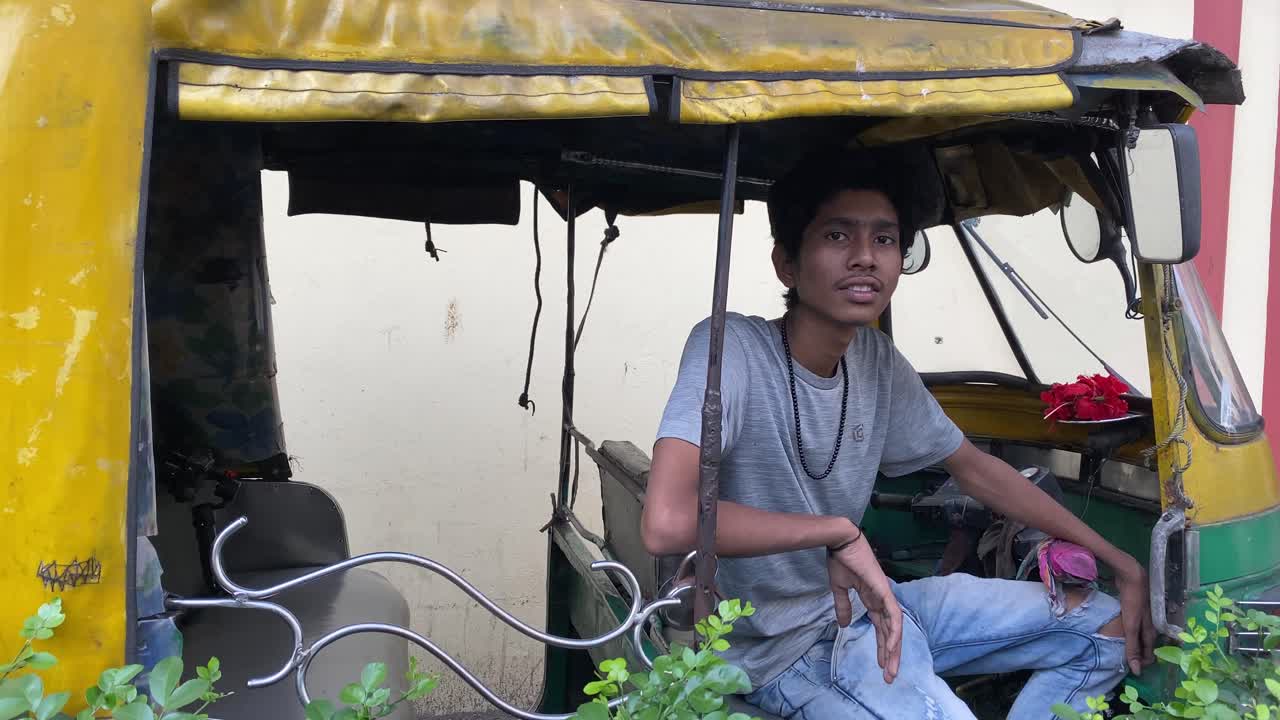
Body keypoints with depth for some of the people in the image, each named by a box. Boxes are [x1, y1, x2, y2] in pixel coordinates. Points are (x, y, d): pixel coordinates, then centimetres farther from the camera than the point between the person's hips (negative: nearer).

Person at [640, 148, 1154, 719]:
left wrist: (1122, 565, 11)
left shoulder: (875, 357, -1)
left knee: (1107, 627, 8)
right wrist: (840, 532, -27)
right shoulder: (730, 347, -23)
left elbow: (975, 469, 13)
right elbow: (667, 523, -38)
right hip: (782, 646, -7)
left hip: (866, 605, 8)